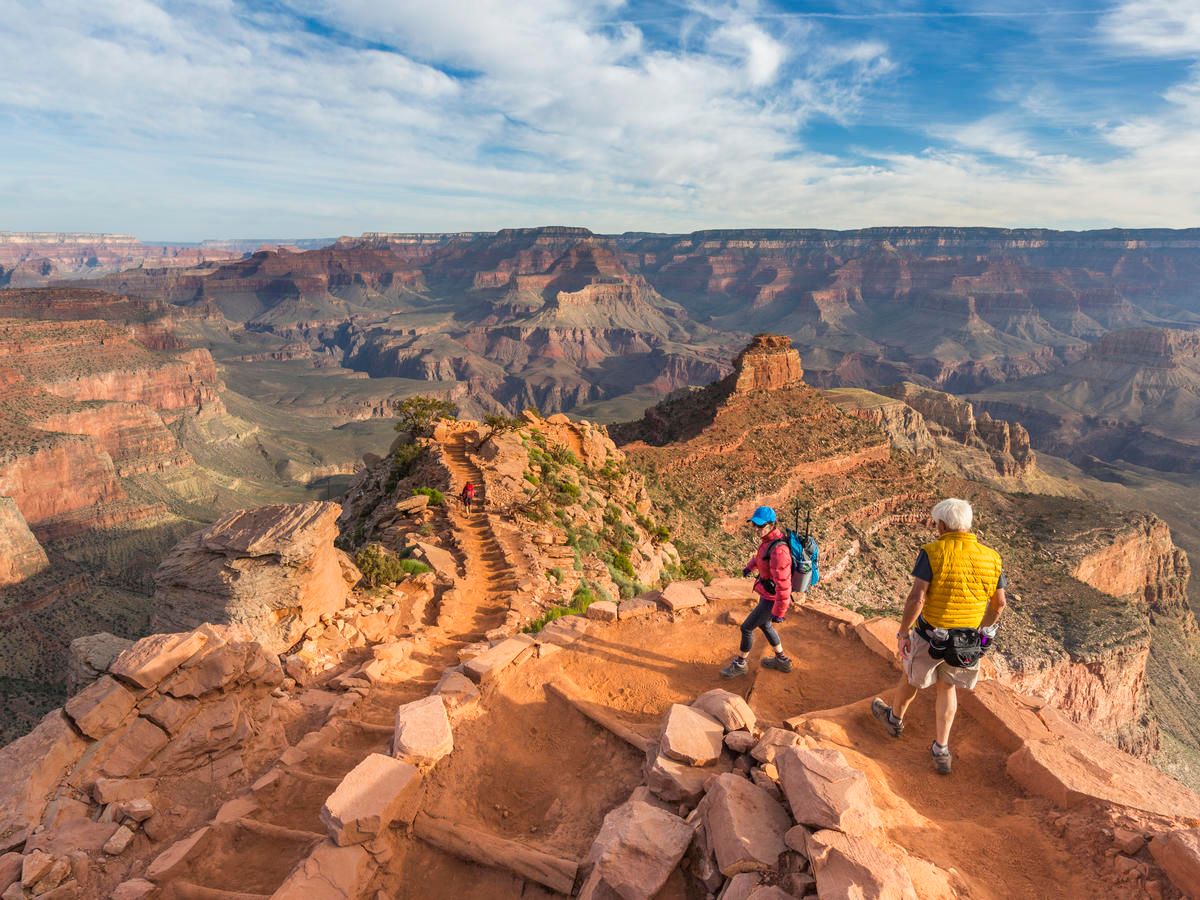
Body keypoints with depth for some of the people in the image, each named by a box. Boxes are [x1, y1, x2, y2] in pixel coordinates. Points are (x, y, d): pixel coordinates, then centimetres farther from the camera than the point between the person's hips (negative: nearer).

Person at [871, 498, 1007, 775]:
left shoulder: (933, 552, -19)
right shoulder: (990, 557, -5)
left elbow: (917, 598, -24)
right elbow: (999, 602, 5)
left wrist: (903, 632, -12)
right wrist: (984, 629, 21)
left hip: (931, 636, -3)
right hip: (969, 642, 4)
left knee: (912, 678, 22)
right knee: (947, 686, 25)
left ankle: (895, 719, 48)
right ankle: (941, 750, 26)